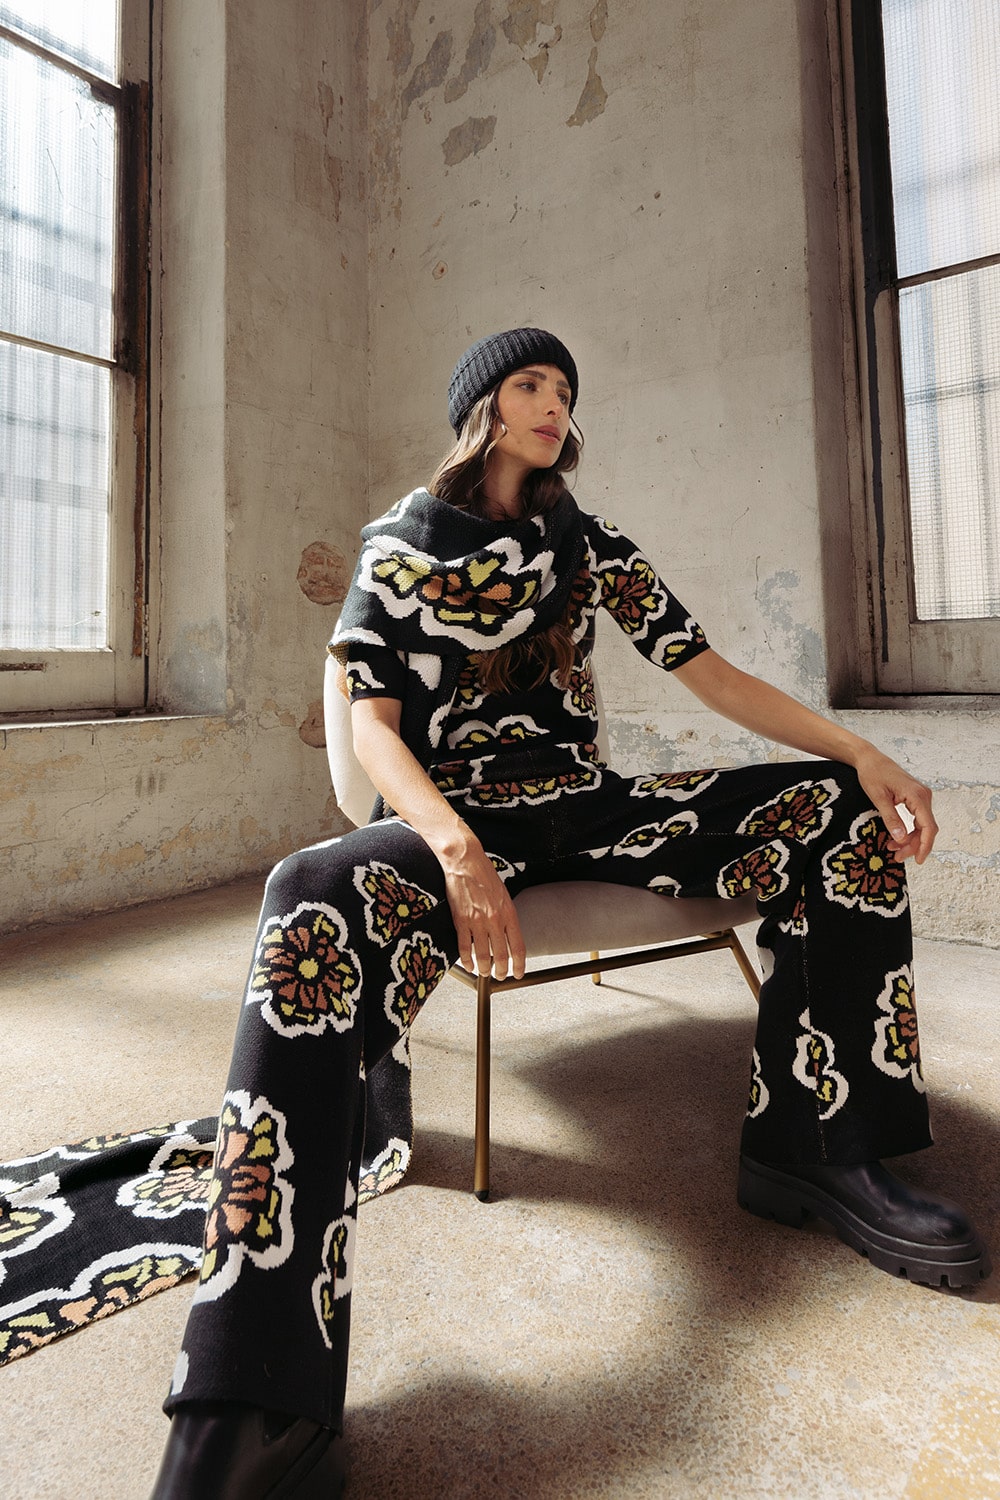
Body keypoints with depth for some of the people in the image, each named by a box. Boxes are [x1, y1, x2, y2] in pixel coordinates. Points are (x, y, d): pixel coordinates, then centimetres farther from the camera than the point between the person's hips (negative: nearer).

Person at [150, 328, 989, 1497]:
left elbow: (711, 674, 9)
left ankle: (810, 1149, -4)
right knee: (317, 905, -38)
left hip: (583, 804, 4)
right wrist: (457, 851, -25)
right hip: (453, 815, -4)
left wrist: (862, 752, -7)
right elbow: (371, 723, -4)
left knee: (838, 808, -9)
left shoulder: (592, 547, 15)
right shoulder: (399, 544, 8)